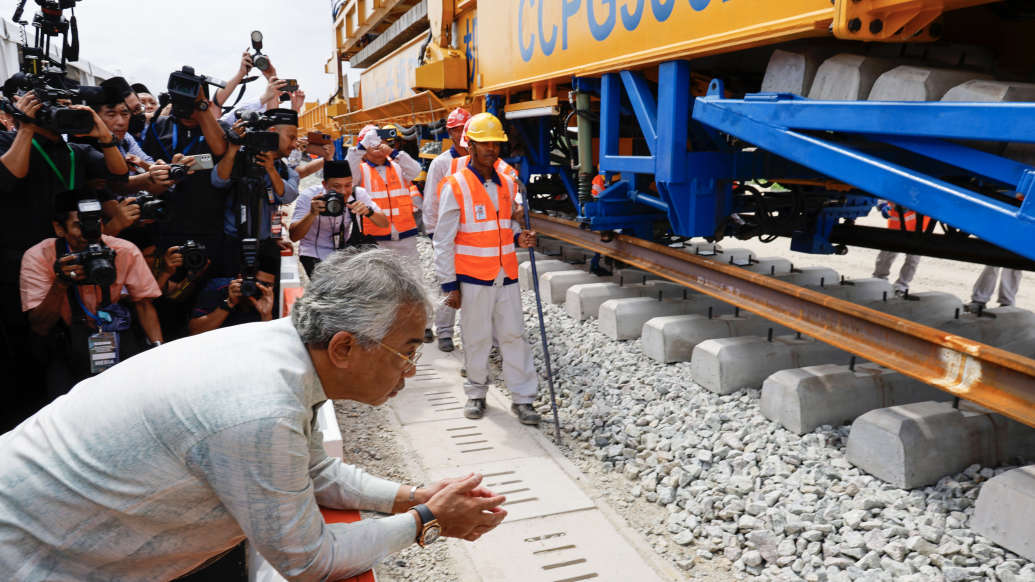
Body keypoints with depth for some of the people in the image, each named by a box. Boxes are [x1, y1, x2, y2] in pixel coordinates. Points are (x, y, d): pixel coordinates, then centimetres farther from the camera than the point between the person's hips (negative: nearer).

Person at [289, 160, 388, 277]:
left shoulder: (358, 194, -11)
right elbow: (294, 237, -24)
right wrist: (312, 213, -39)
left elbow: (385, 223, -13)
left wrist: (368, 211, -33)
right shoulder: (308, 196, -18)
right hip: (315, 255, -3)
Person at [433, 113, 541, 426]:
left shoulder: (508, 183, 8)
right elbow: (443, 240, -6)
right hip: (473, 278, -4)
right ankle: (476, 393, 26)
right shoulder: (455, 186, -7)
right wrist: (449, 284, -8)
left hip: (506, 276, 4)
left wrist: (519, 236, -1)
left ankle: (523, 397, 15)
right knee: (476, 338, 7)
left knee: (514, 335, 5)